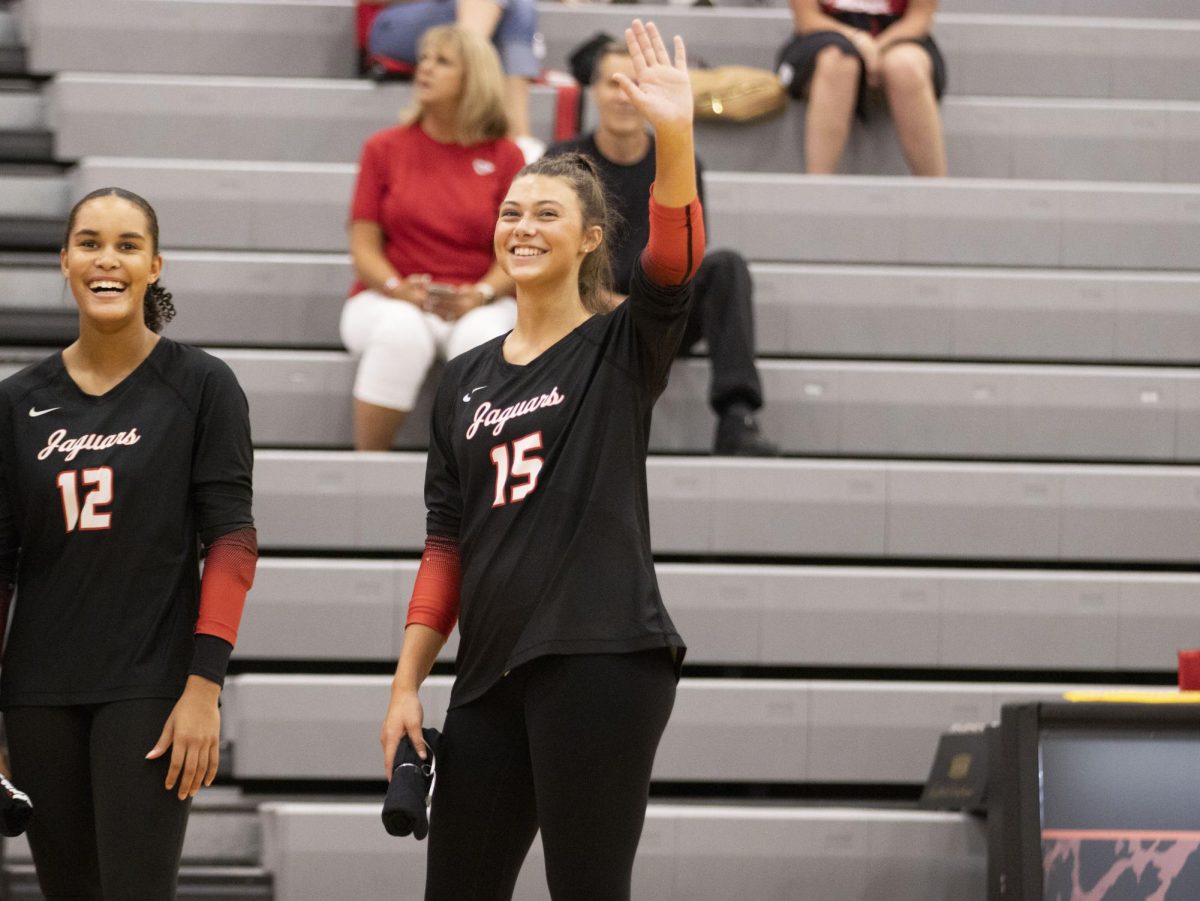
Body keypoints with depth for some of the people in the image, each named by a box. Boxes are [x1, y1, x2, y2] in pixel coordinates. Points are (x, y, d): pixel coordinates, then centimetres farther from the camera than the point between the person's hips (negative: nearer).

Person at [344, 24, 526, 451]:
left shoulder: (504, 156, 6)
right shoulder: (385, 148, 7)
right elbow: (364, 245, 4)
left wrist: (482, 294, -17)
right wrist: (397, 288, -17)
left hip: (474, 305, 0)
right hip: (389, 300, 0)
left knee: (481, 336, -38)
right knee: (403, 332, -38)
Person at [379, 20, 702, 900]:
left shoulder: (622, 350, 2)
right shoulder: (465, 380, 16)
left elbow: (676, 263, -19)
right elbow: (447, 543, 16)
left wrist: (675, 137, -34)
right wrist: (407, 682, 9)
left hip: (601, 661, -6)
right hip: (491, 675, 6)